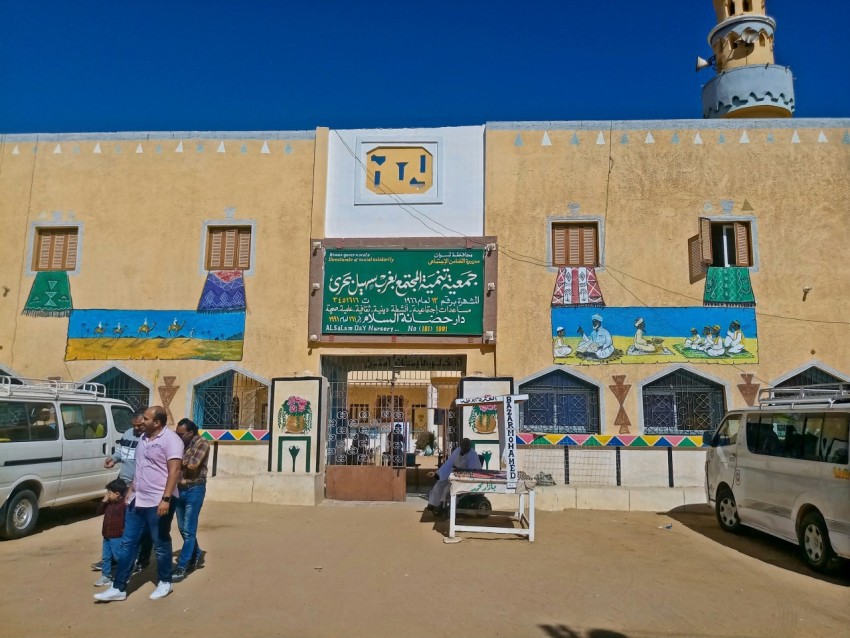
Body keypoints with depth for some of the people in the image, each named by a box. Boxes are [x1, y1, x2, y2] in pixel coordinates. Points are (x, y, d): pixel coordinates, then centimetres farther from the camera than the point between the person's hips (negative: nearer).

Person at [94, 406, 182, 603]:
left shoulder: (171, 440, -16)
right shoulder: (144, 438, 12)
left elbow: (174, 470, -22)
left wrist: (166, 499, -28)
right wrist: (132, 488, 21)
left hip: (158, 502, -8)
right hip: (137, 500, 8)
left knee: (161, 545, 6)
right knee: (128, 544, 10)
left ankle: (164, 583, 23)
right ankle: (118, 588, 17)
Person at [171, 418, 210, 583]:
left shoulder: (202, 444, -11)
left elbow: (192, 466, -19)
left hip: (194, 490, -6)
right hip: (179, 489, 6)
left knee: (189, 530, -2)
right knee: (183, 529, 15)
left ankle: (181, 567, 4)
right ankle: (196, 556, 33)